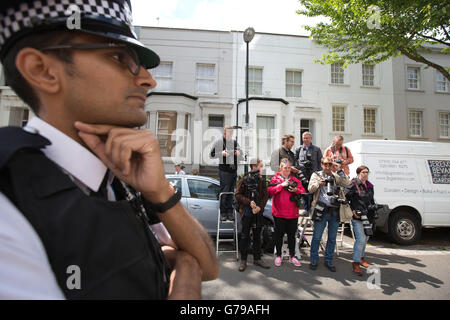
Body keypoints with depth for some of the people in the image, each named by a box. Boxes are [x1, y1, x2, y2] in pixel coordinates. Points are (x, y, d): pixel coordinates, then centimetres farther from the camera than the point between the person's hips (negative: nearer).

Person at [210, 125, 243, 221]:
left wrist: (239, 154, -1)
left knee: (231, 192, 8)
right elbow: (211, 154, 0)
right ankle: (223, 213, 7)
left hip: (234, 171, 4)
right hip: (224, 171, -4)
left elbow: (241, 157, 22)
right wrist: (221, 153, -14)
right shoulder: (219, 142, 2)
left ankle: (230, 212, 15)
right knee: (224, 192, -3)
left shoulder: (235, 142, 16)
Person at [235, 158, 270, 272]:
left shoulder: (262, 180, 5)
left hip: (258, 212, 3)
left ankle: (257, 258, 26)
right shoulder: (244, 180, -4)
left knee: (257, 236, 13)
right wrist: (249, 202, -17)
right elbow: (238, 195, -5)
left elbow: (266, 195, 4)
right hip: (247, 212, -3)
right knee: (245, 237, 4)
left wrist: (260, 207, -11)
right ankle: (243, 260, 16)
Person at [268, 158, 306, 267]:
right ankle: (278, 256, 24)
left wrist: (296, 190, -13)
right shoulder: (275, 178, 1)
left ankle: (292, 256, 27)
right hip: (279, 213, -2)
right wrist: (281, 185, -18)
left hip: (293, 213, 3)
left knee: (292, 235, 12)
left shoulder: (294, 179, 9)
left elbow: (303, 192, 6)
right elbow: (270, 191, -12)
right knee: (279, 234, 8)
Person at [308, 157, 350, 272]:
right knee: (317, 237, 2)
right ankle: (314, 260, 15)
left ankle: (328, 261, 25)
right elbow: (310, 189, -7)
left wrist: (340, 171, -12)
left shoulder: (336, 176, 12)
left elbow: (347, 183, -4)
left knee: (332, 238, 11)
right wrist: (318, 183, -26)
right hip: (321, 210, -3)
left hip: (335, 211, 3)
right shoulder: (316, 175, 5)